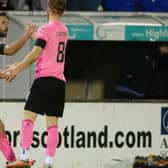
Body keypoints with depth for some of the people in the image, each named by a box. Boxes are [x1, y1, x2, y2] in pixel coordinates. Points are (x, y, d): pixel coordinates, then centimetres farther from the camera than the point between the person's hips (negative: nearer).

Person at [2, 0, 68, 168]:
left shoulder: (45, 29, -6)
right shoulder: (64, 30, 17)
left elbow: (35, 54, -17)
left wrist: (17, 69, -14)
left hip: (45, 78, -7)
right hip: (60, 81, 7)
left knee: (28, 117, -8)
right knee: (52, 123, 4)